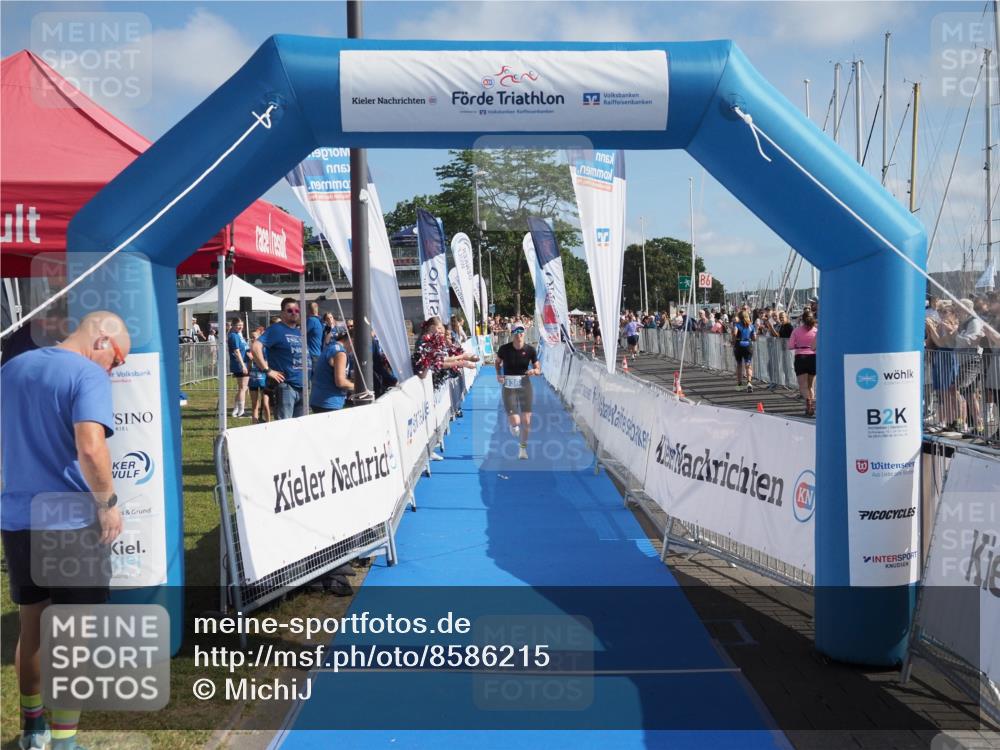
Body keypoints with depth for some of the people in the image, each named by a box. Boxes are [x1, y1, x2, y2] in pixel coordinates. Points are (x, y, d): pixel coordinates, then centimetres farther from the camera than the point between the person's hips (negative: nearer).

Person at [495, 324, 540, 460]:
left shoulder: (530, 350, -4)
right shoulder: (504, 349, -7)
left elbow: (538, 369, 4)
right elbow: (498, 362, 13)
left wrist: (534, 371, -19)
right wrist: (499, 374, -2)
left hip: (524, 385, 1)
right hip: (509, 386, -1)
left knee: (526, 421, -2)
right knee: (515, 423, -10)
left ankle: (523, 447, 23)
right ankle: (511, 422, 30)